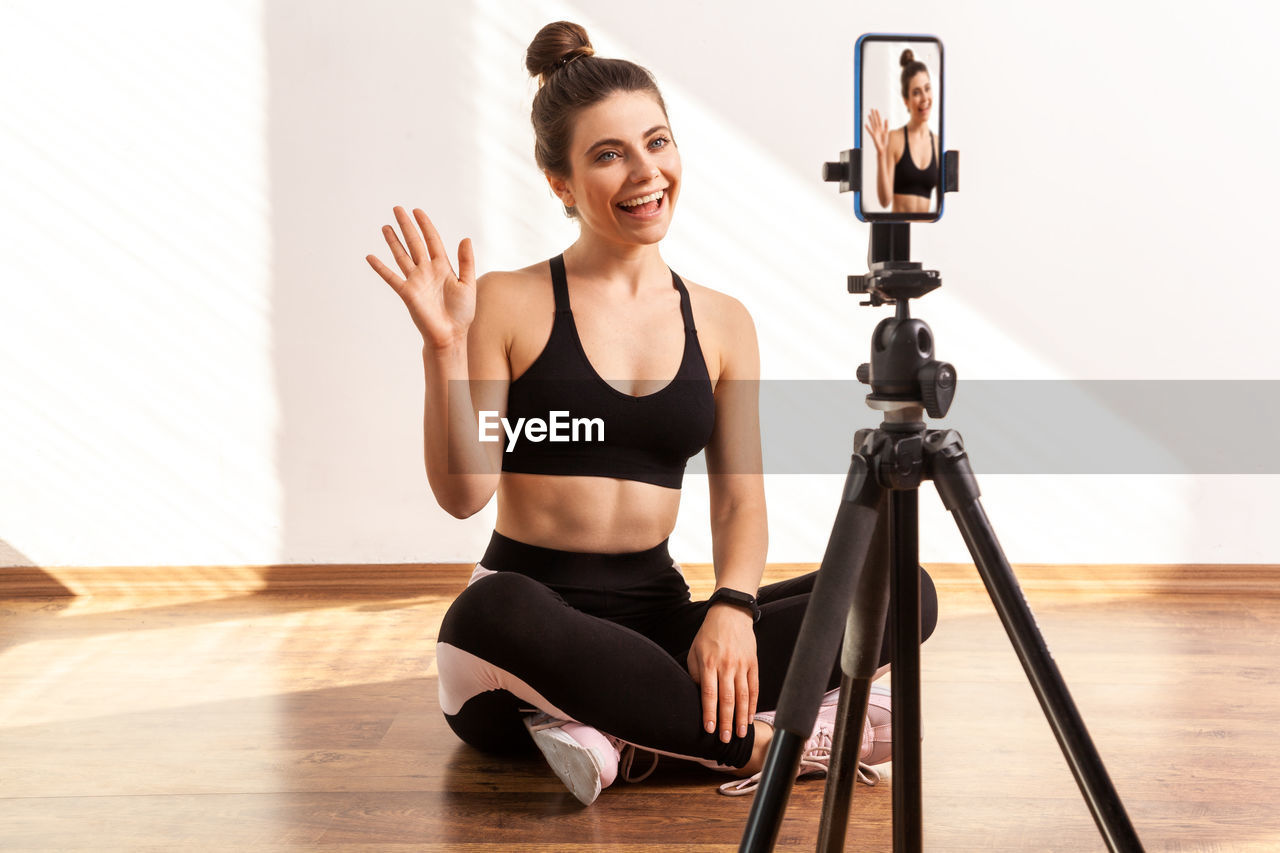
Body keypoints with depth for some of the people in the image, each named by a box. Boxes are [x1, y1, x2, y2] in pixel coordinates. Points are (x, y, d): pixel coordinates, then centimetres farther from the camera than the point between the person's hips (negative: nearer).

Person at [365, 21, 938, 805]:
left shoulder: (722, 323, 10)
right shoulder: (508, 305, -1)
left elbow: (741, 501, 4)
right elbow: (464, 493, -8)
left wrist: (732, 608, -15)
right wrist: (446, 348, -20)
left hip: (656, 618, 4)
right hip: (535, 624, -4)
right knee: (495, 611, -41)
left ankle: (630, 731, -22)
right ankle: (763, 744, -25)